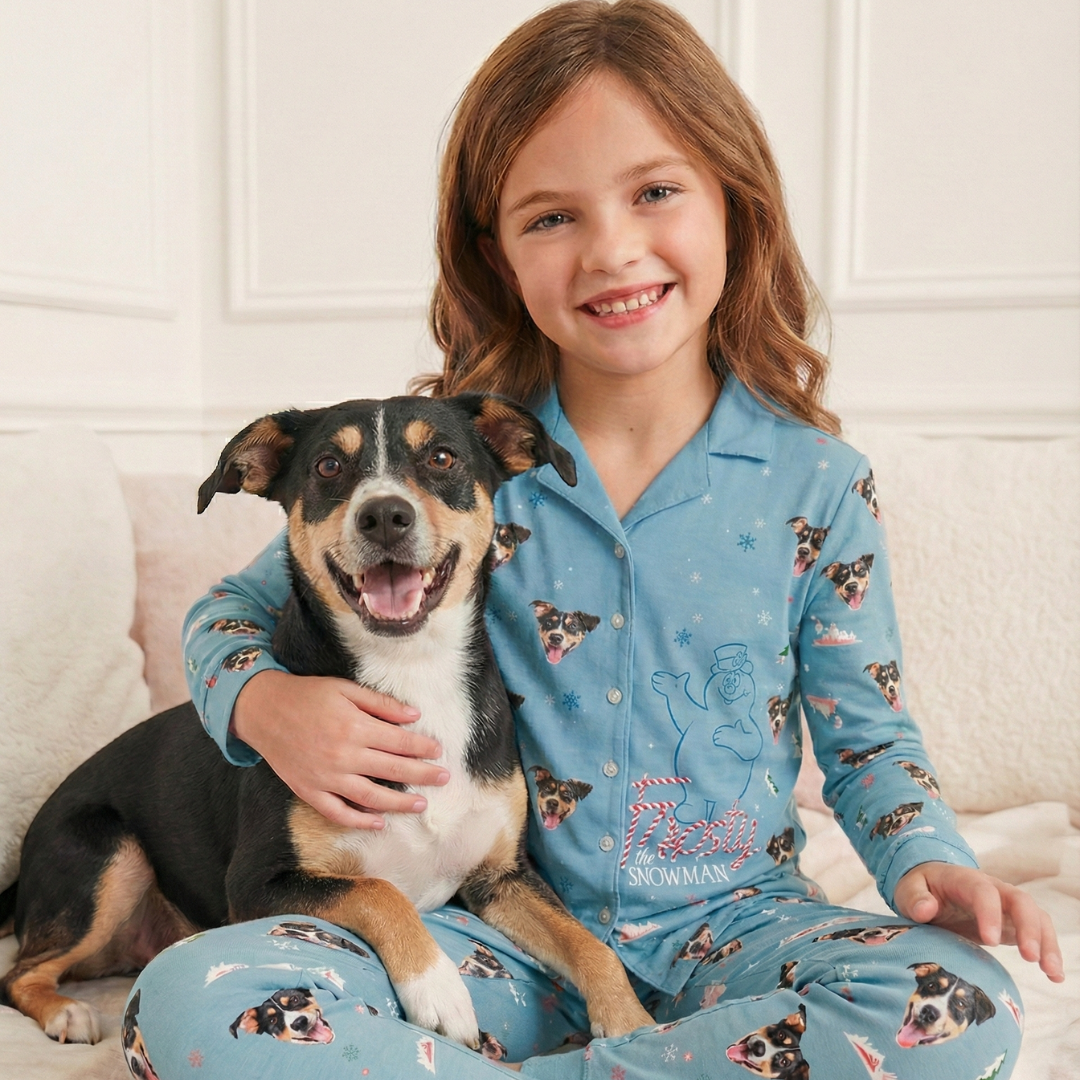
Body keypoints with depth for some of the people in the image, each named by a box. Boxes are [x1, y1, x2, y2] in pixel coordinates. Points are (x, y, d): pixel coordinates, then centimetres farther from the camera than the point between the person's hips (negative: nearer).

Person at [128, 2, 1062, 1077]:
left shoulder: (813, 483, -2)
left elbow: (867, 736, 7)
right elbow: (229, 608, 7)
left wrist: (926, 860, -14)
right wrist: (263, 701, -16)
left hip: (734, 930, 2)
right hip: (509, 936, -1)